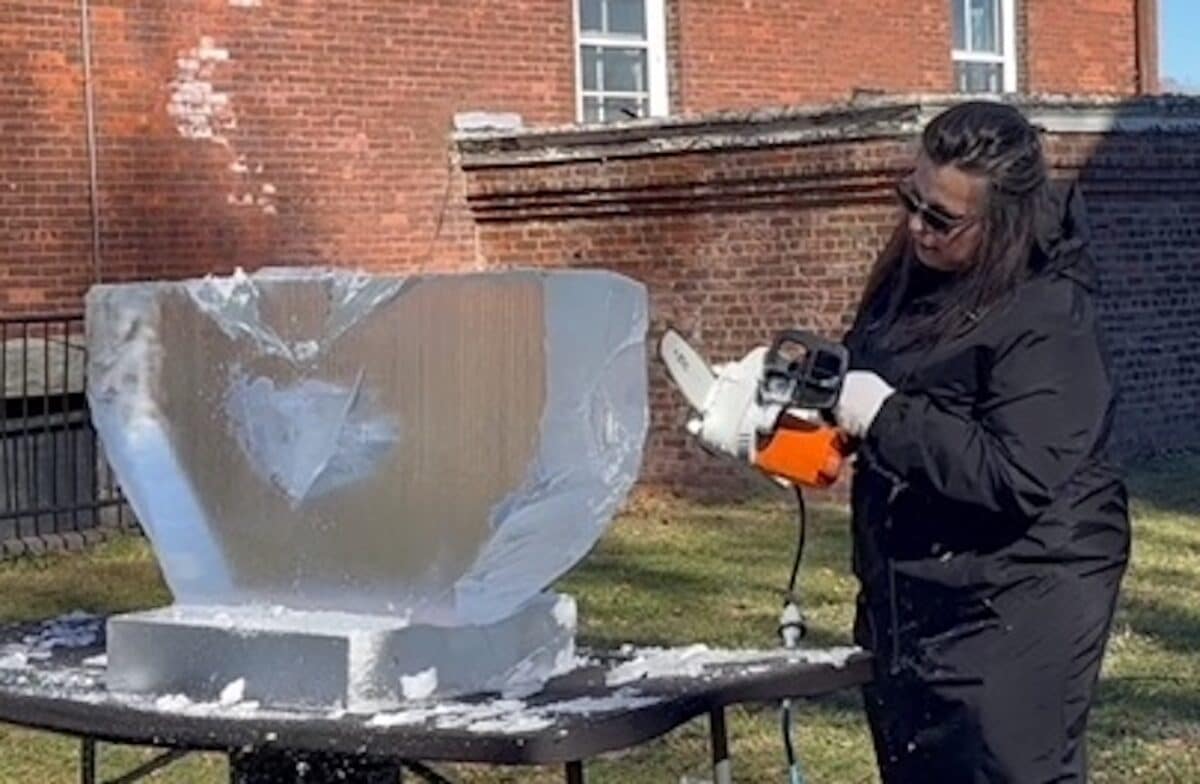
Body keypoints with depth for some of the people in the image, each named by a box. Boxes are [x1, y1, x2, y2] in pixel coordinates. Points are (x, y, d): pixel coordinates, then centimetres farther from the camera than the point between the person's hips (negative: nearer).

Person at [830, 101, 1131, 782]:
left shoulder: (1048, 320, -21)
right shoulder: (914, 274, 5)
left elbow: (1015, 476, -30)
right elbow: (864, 365, 22)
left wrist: (884, 416, -25)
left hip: (1014, 610, -9)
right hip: (909, 596, 9)